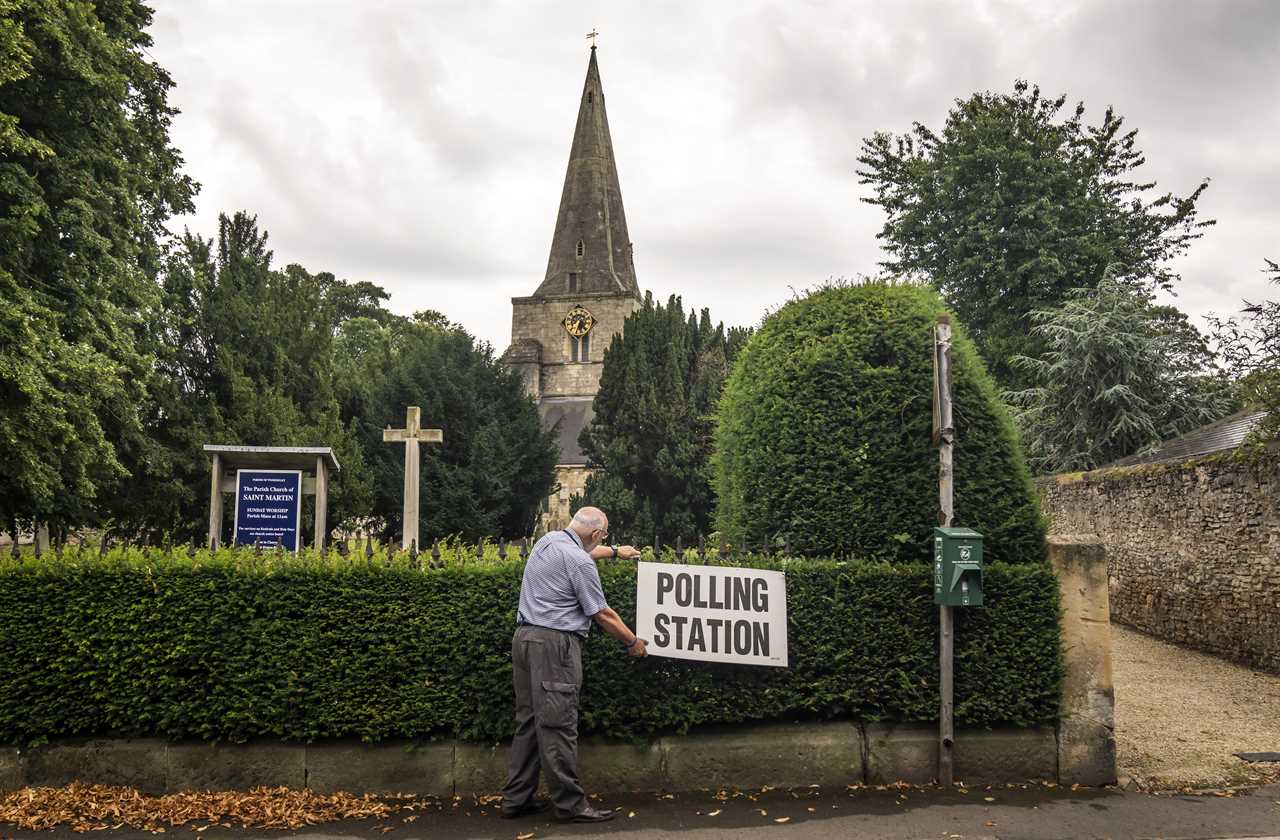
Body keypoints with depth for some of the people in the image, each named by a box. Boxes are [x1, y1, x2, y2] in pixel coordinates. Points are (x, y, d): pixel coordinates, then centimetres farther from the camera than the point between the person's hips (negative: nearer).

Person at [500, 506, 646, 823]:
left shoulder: (548, 541, 12)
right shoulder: (580, 563, -13)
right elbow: (602, 615, -8)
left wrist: (615, 552, 48)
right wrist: (632, 642, 6)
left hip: (524, 637, 9)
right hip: (554, 643, -9)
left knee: (528, 721, 12)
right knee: (557, 725, -6)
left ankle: (516, 799, 15)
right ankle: (570, 804, -1)